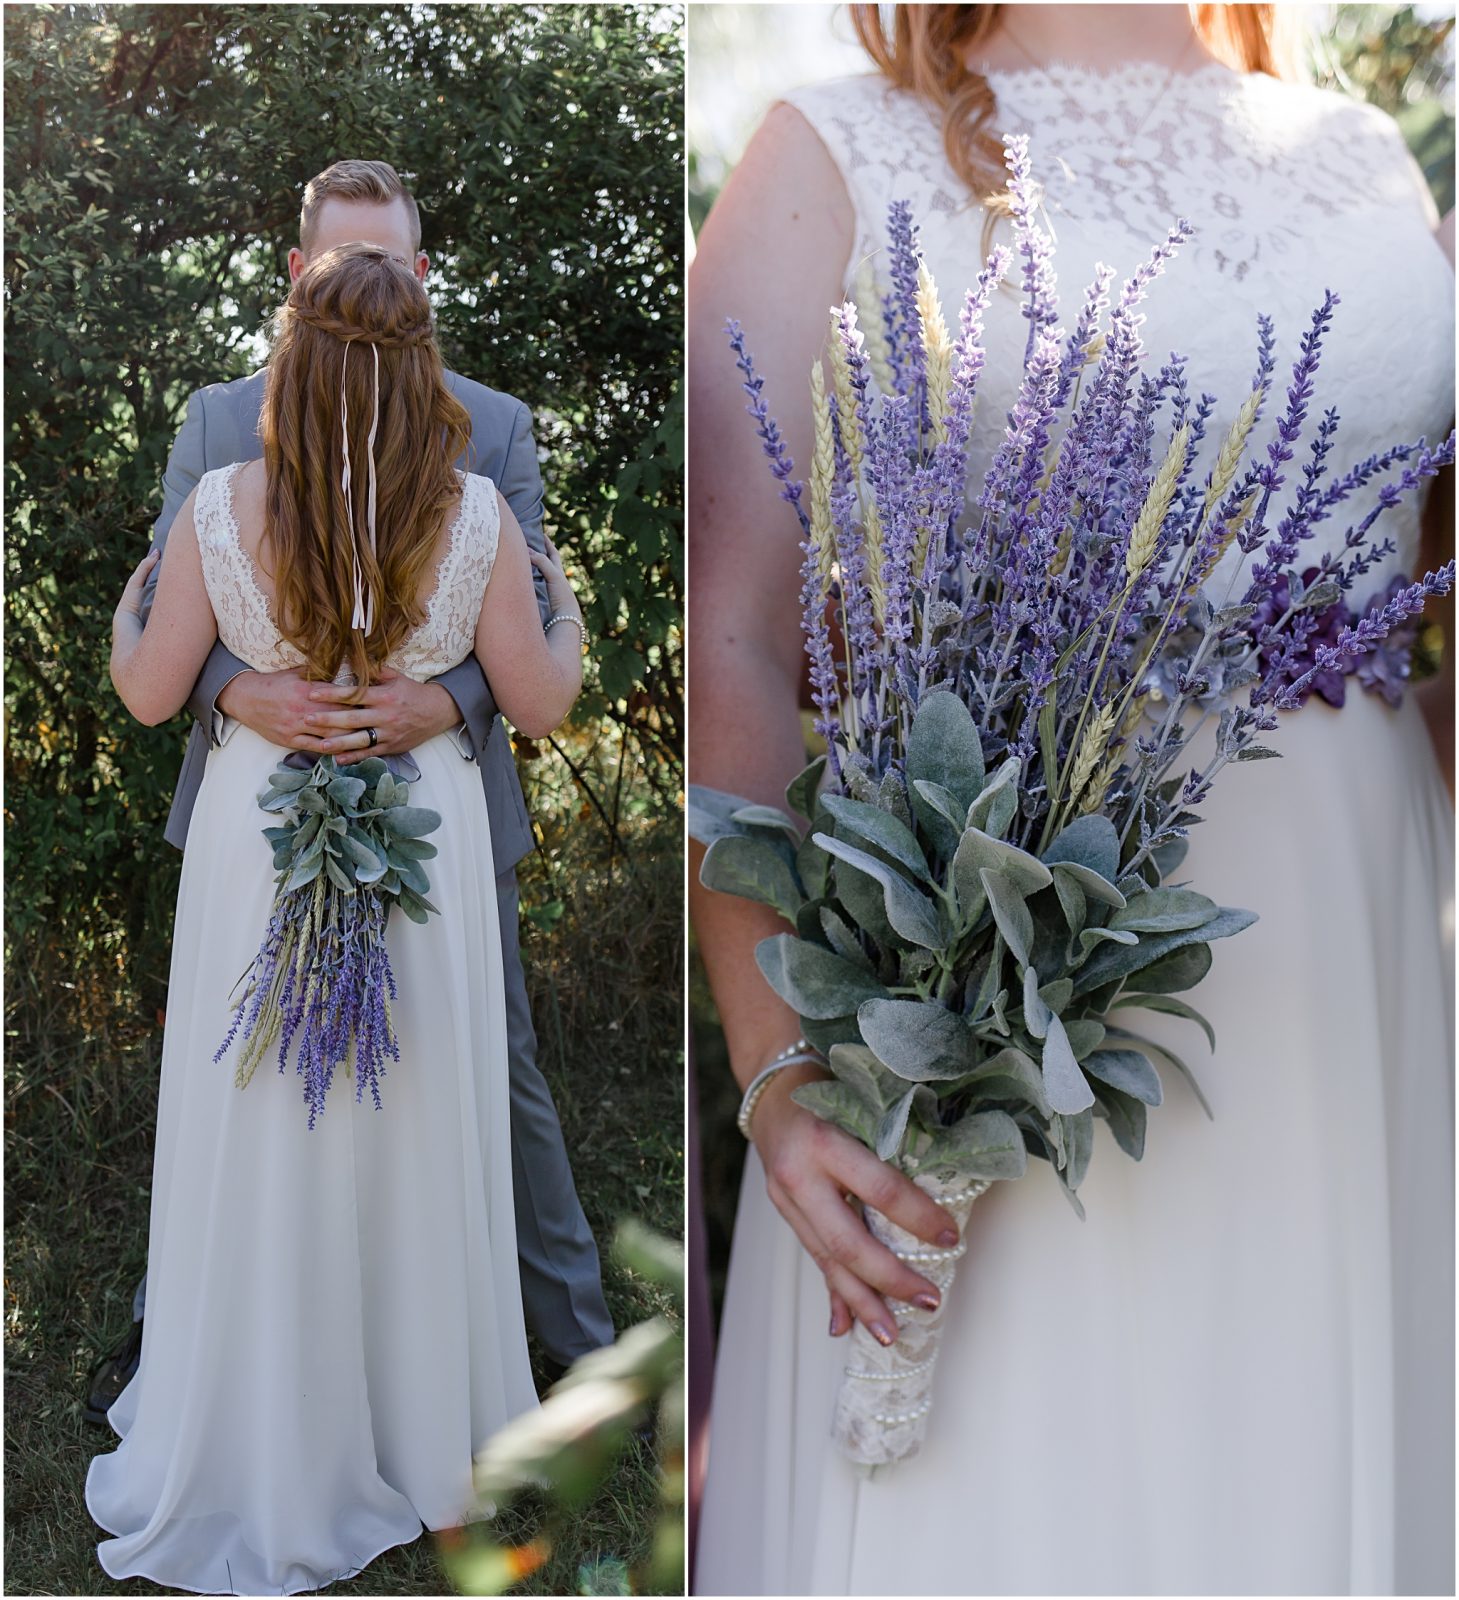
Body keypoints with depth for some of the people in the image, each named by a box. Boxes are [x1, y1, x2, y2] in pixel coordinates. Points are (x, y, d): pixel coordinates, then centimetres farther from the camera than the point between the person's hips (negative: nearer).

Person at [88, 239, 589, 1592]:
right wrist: (561, 597, 15)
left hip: (262, 842, 0)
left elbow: (148, 694, -2)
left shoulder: (223, 507, -13)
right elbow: (541, 706, -3)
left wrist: (134, 585, 16)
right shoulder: (476, 516, -12)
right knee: (420, 1140, 16)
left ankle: (259, 1467, 28)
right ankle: (433, 1444, 34)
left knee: (263, 1145, 13)